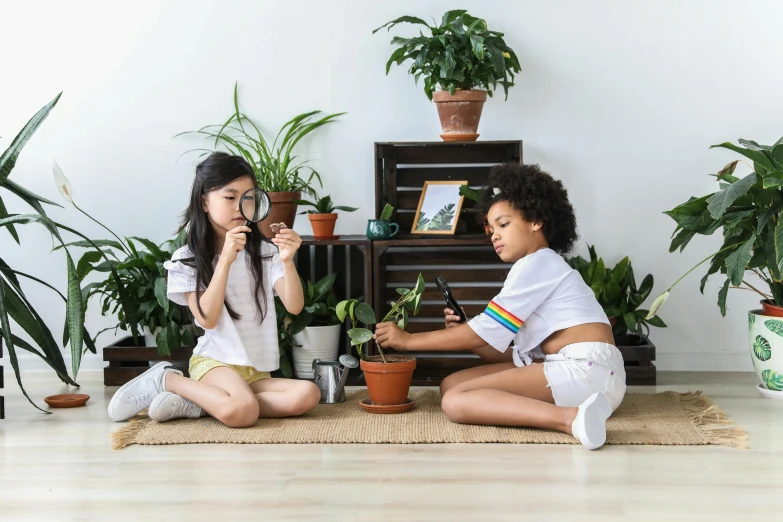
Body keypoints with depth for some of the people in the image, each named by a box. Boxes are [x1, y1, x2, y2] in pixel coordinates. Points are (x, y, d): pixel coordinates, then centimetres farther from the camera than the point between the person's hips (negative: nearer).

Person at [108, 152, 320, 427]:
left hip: (257, 371, 5)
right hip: (215, 362, -5)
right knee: (241, 412, -36)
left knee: (307, 394, -26)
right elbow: (207, 319, -13)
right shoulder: (187, 260, -1)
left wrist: (287, 261, -24)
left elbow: (294, 306, -6)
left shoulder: (264, 252, 6)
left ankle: (194, 405, -16)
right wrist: (226, 260, -21)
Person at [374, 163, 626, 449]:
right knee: (451, 385, 7)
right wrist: (463, 333, 9)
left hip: (586, 368, -10)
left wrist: (409, 340, 1)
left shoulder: (537, 264, -1)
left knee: (456, 400, -20)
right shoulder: (540, 270, 29)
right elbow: (515, 356, 21)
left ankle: (571, 418, -36)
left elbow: (485, 332, -6)